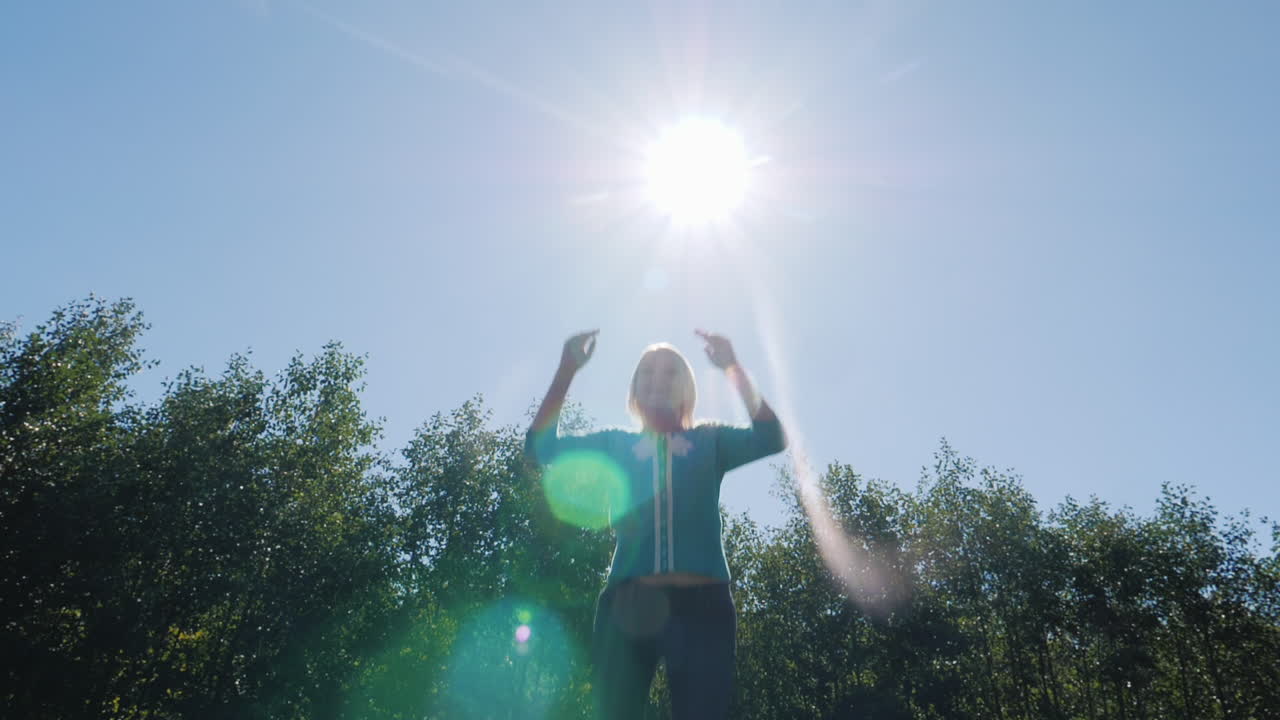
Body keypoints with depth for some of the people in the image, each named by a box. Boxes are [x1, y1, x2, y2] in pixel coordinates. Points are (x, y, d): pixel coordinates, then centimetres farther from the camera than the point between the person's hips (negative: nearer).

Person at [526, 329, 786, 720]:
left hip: (700, 603, 0)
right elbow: (542, 446, 7)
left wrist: (734, 369, -6)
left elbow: (770, 438, -2)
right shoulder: (617, 444, 17)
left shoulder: (708, 440, 15)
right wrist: (567, 369, 0)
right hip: (628, 602, 1)